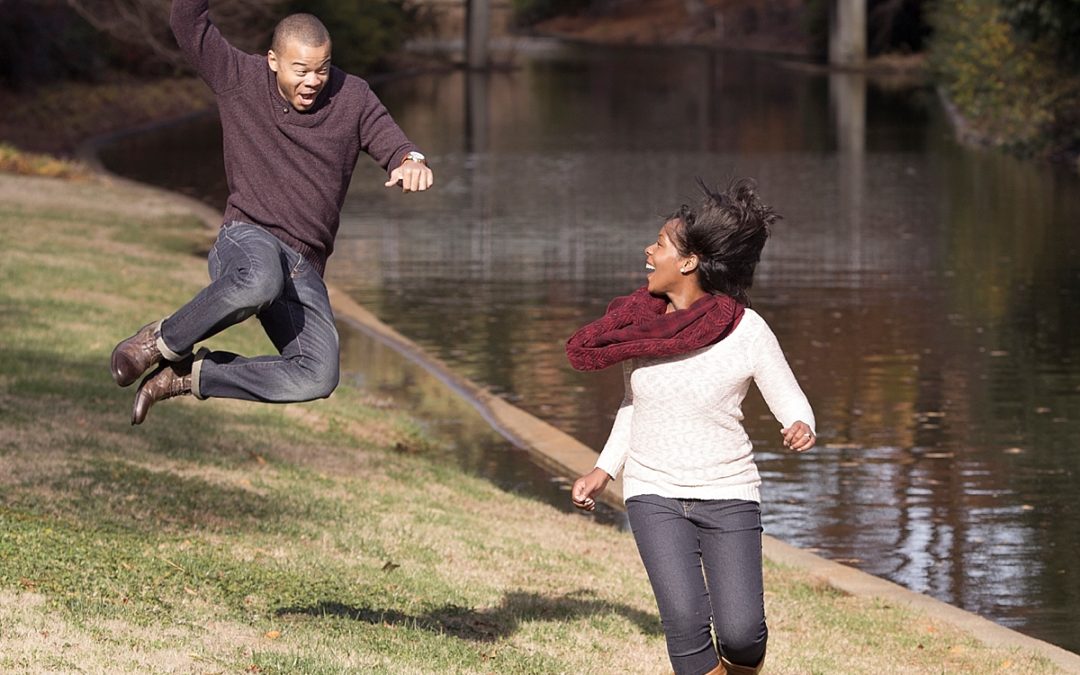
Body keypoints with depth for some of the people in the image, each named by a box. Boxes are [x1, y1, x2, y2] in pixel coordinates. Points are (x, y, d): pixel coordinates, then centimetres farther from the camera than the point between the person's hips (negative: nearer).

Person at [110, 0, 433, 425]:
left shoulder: (352, 98, 7)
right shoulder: (239, 80, 2)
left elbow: (393, 147, -1)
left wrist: (412, 162, -25)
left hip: (304, 273, 4)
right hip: (248, 239, -4)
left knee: (318, 378, -21)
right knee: (261, 281, -44)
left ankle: (188, 376, -5)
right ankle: (162, 342, -19)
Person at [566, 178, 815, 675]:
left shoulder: (746, 331, -10)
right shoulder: (640, 322, 2)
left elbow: (791, 404, -4)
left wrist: (800, 429, -26)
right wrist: (604, 471, 13)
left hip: (728, 497, -2)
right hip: (654, 495, 2)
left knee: (740, 634, -14)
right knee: (685, 620, -19)